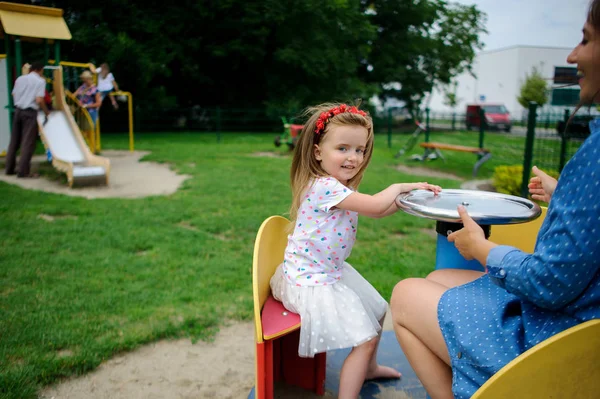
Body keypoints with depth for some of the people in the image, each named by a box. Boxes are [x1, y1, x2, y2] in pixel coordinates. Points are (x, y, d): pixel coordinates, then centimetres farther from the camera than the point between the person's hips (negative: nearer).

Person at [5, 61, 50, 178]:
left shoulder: (20, 78, 13)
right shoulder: (40, 81, -6)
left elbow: (14, 95, 17)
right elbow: (39, 100, -14)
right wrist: (47, 112, -2)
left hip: (18, 110, 6)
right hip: (30, 112, -6)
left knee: (14, 140, 13)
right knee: (28, 142, -4)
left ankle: (10, 168, 19)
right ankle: (23, 171, -6)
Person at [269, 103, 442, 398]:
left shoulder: (340, 187, 5)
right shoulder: (325, 187, -28)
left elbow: (378, 211, 13)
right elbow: (375, 206, -33)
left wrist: (410, 195, -1)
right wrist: (399, 187, -12)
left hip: (332, 272, 11)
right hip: (311, 282, -11)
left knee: (377, 311, 26)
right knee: (366, 338, -6)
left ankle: (367, 367, 50)